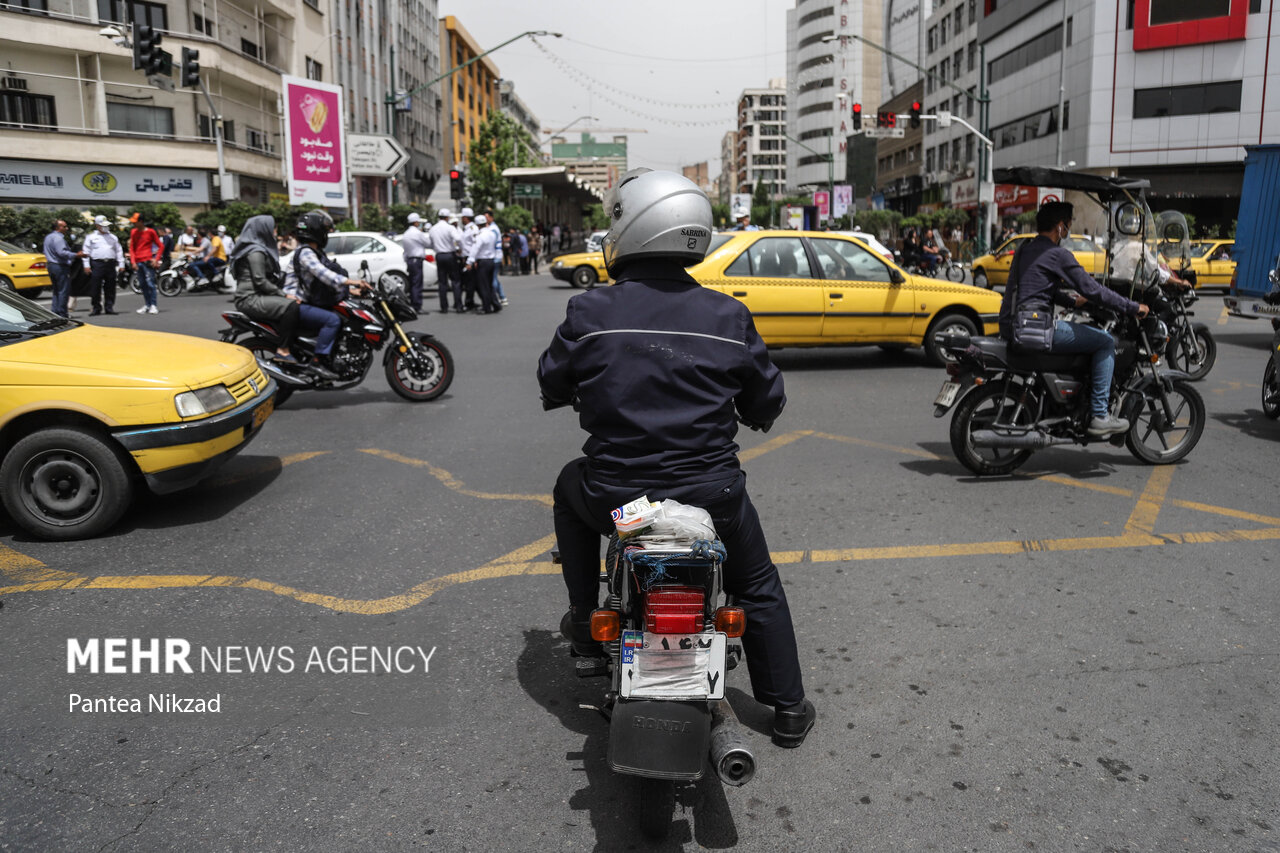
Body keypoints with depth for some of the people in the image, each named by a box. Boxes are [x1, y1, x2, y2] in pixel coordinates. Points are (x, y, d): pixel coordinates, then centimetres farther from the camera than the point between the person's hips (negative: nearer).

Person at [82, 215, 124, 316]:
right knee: (95, 287, -2)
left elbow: (119, 251, 17)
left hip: (110, 264, 2)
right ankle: (96, 308, 5)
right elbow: (86, 252, 6)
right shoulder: (91, 237, 9)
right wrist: (86, 265, -3)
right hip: (97, 264, -2)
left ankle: (109, 307, 11)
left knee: (110, 287, 3)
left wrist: (121, 265, 9)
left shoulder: (113, 237, 17)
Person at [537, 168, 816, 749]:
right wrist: (758, 412, 27)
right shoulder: (728, 316, -7)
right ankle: (788, 709, 35)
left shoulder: (589, 313, -10)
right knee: (758, 588, 27)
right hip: (711, 497, 1)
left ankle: (585, 620, 37)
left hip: (614, 499, 0)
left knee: (570, 489, 34)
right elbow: (767, 403, 4)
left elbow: (552, 383, 6)